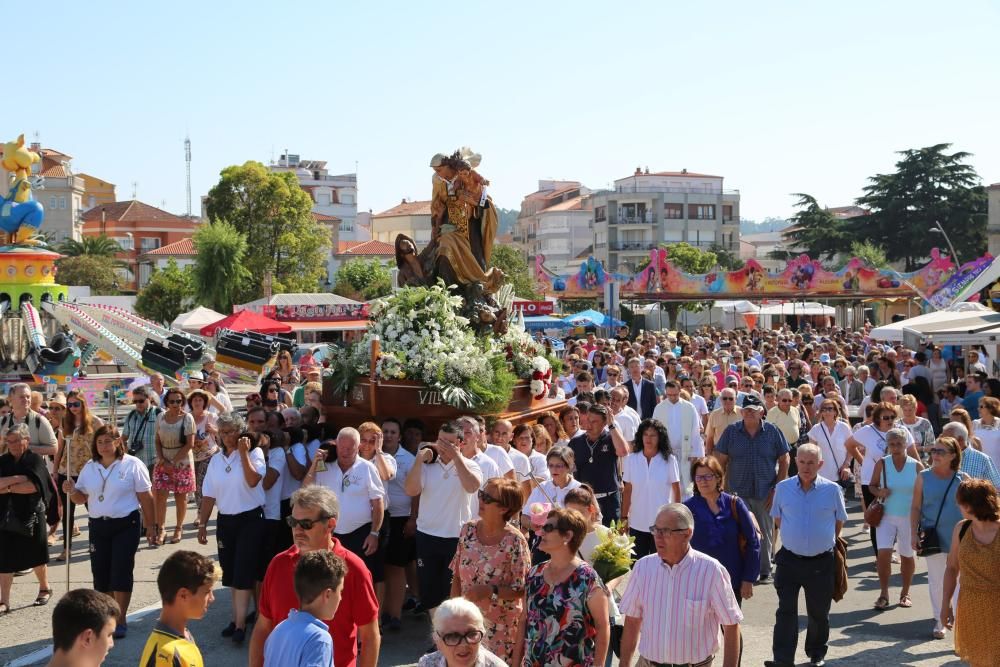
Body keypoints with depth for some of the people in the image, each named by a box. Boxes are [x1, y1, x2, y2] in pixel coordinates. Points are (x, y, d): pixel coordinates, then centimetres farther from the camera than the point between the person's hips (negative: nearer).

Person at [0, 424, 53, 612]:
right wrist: (18, 479, -19)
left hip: (31, 516, -3)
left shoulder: (35, 460, -5)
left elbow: (34, 485, -19)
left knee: (36, 556, 12)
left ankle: (44, 589, 32)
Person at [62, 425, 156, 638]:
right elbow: (81, 498, 11)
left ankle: (120, 620, 3)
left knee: (121, 572, -5)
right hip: (98, 526, 4)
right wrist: (72, 491, -11)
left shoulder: (132, 465, -5)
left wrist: (151, 526, -5)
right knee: (100, 573, 7)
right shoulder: (90, 467, 8)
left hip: (126, 525, -4)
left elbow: (145, 497, -4)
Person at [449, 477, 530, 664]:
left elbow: (521, 589, -15)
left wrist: (489, 591, -26)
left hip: (500, 627, -5)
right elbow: (457, 576, 7)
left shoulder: (514, 541, -17)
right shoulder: (468, 530, -1)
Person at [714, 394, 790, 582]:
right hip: (738, 493, 0)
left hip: (765, 494, 0)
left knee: (765, 534, 11)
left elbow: (784, 461, 2)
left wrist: (777, 489, -4)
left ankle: (764, 571, 25)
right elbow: (720, 461, 3)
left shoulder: (772, 431, -1)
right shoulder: (731, 432, 0)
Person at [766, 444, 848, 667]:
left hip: (821, 562, 0)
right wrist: (794, 536, 9)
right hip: (790, 560, 0)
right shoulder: (783, 488, -2)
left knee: (818, 611, 14)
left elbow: (839, 521, 9)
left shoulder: (832, 490, -5)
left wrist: (824, 540, 10)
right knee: (786, 611, -5)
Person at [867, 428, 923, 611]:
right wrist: (879, 492, -15)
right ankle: (884, 594, 1)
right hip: (886, 515, 0)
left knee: (907, 555, 11)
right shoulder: (882, 464, -3)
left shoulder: (916, 466, -4)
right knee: (883, 553, -12)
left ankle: (905, 593, 28)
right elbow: (872, 485, 7)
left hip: (909, 517, 0)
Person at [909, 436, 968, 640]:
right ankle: (939, 621, 22)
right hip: (933, 537, 1)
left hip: (958, 538, -1)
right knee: (936, 580, 9)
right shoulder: (924, 477, -1)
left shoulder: (963, 479, -3)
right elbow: (916, 507, 2)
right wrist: (914, 533, -4)